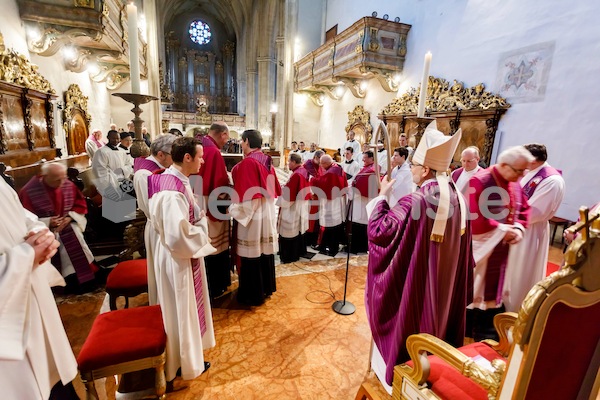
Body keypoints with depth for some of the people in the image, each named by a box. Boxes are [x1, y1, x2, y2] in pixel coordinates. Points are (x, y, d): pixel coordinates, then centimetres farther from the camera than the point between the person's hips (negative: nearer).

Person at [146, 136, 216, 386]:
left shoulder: (176, 179, 3)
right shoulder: (173, 189, -29)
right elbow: (178, 235, -32)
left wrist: (199, 217, 1)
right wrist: (203, 226, -17)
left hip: (181, 255, 10)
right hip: (178, 258, -10)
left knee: (187, 306, 26)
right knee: (181, 309, 11)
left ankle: (188, 350, 49)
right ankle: (185, 361, 35)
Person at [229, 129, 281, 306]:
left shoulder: (247, 163, -16)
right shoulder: (267, 162, 9)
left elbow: (246, 194, -21)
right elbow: (275, 189, 15)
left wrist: (234, 209, -10)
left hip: (252, 215, -8)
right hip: (267, 214, 9)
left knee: (251, 255, 3)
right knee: (265, 251, 17)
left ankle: (253, 294, 17)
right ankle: (267, 287, 32)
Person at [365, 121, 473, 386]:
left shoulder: (414, 202, -28)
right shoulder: (458, 200, -3)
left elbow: (379, 230, -24)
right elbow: (462, 247, 8)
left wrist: (382, 195, -15)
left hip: (415, 283, -7)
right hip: (447, 283, 7)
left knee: (411, 325, 14)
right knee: (438, 320, 26)